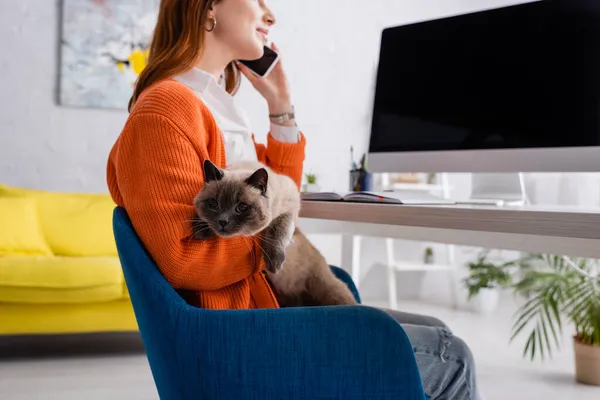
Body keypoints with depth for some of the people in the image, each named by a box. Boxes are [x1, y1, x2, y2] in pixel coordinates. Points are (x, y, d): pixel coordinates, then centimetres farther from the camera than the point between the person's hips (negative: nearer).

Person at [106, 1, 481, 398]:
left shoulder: (220, 103, 15)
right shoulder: (165, 108, -16)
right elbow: (182, 260, -22)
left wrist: (281, 105, 11)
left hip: (272, 303, 10)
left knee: (438, 338, 10)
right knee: (449, 359, -6)